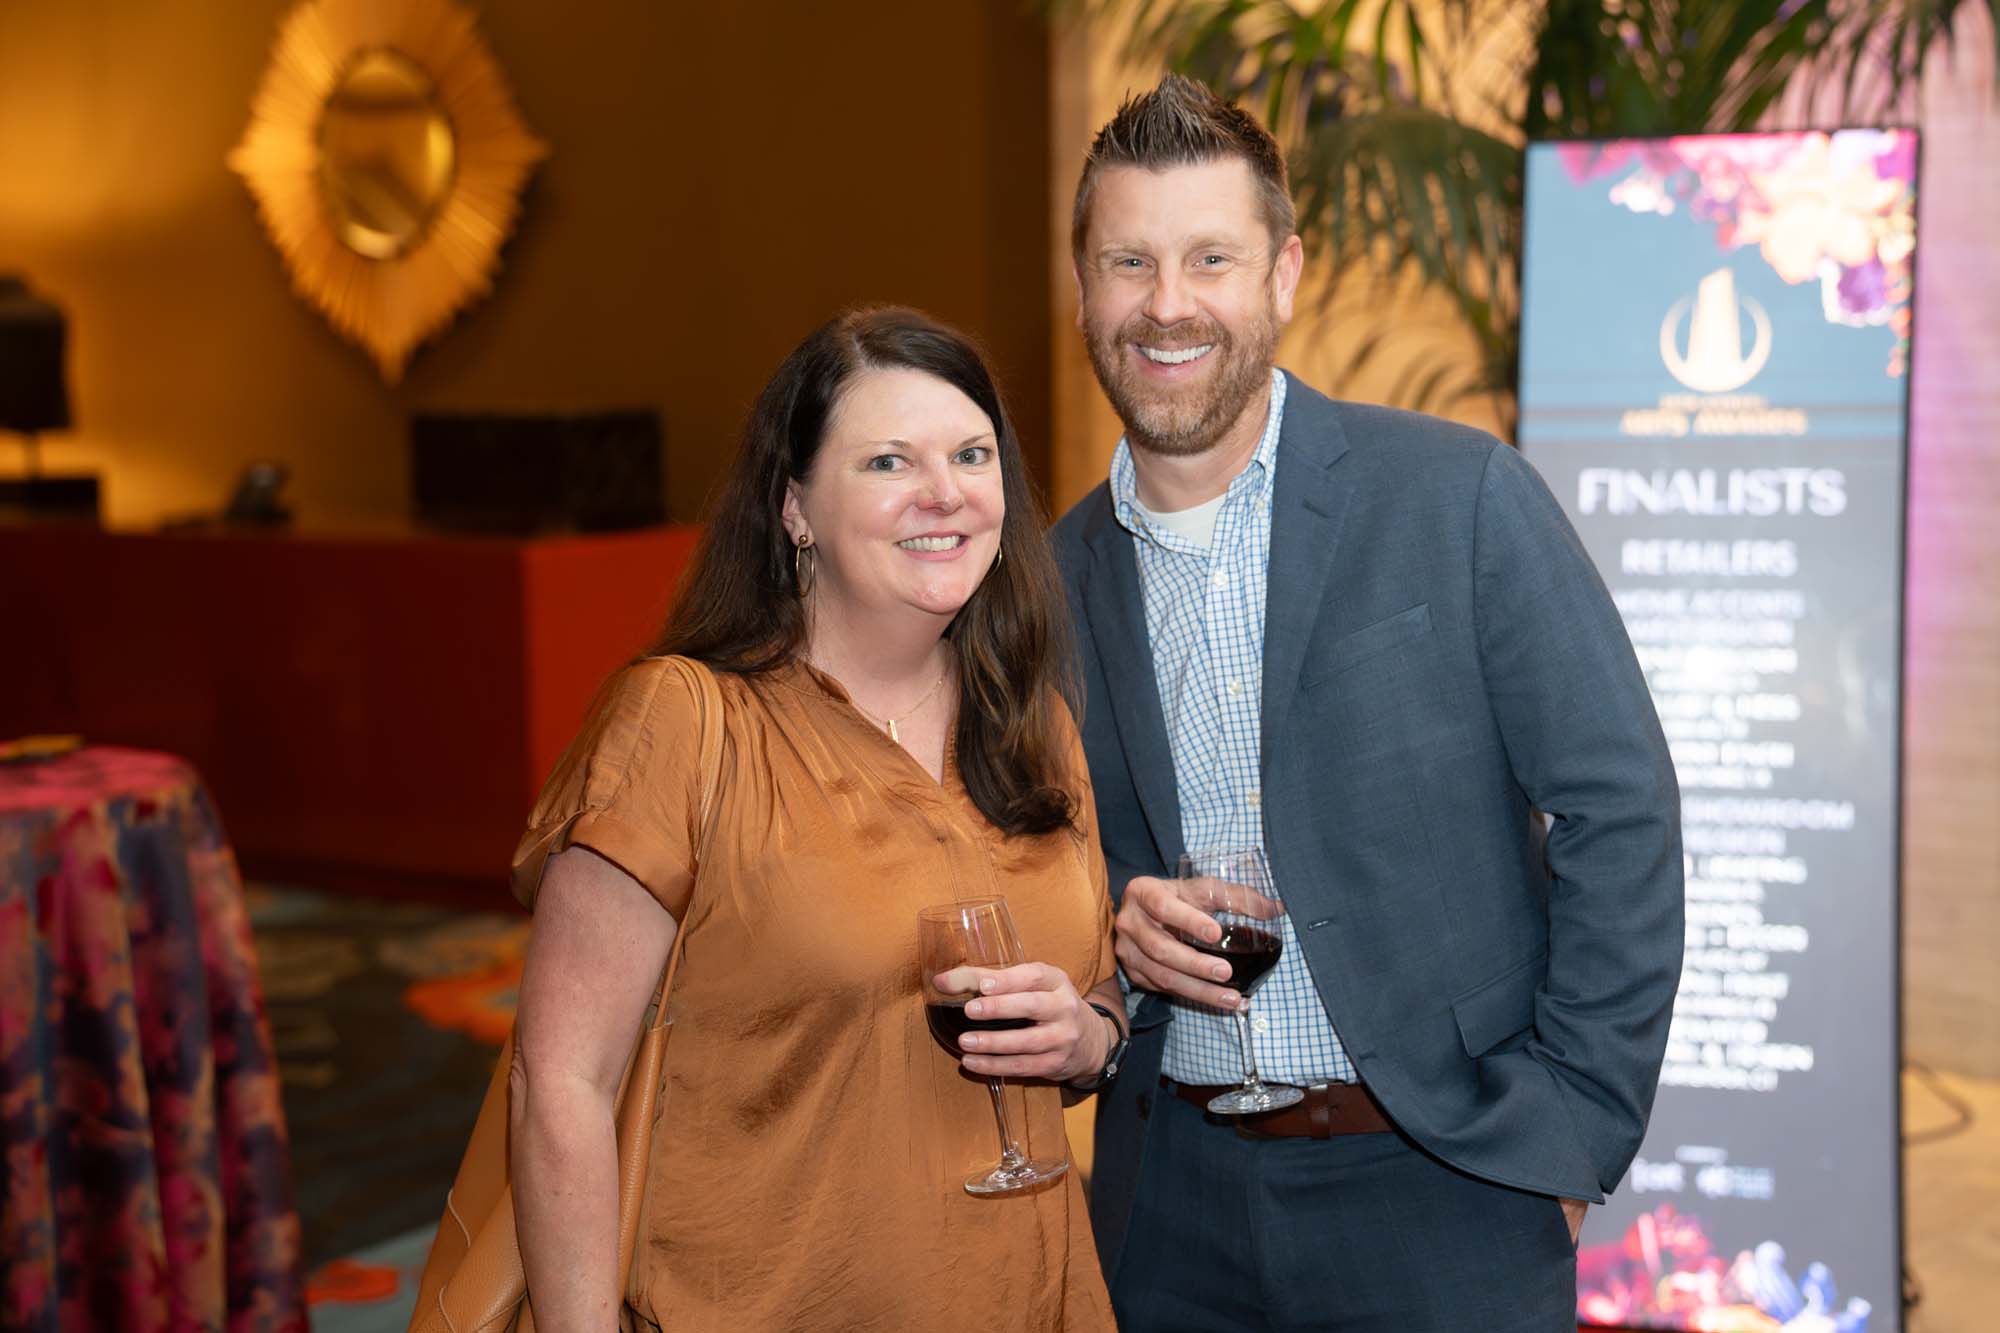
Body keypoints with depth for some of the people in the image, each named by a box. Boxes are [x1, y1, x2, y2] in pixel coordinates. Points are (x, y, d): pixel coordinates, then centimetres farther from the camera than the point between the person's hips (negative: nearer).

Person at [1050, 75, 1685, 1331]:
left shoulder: (1461, 496, -8)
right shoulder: (1061, 572, 4)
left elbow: (1620, 811, -7)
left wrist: (1576, 1122, -9)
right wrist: (1112, 922, -7)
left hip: (1439, 1186, -3)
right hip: (1173, 1199, 4)